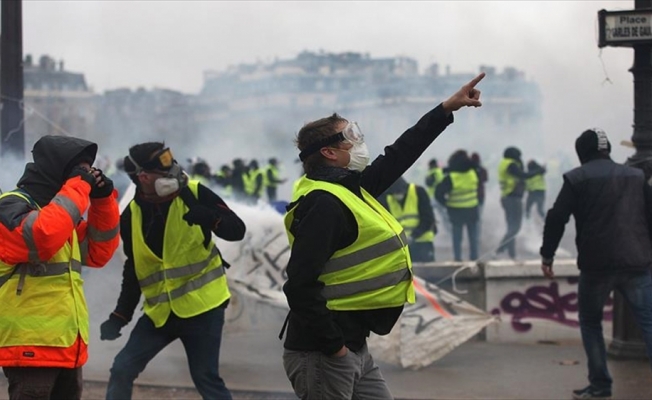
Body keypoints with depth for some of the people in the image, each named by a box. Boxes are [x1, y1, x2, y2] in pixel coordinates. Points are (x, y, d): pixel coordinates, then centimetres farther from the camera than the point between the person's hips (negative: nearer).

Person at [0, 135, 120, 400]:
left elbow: (98, 254, 16)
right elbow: (42, 237, -31)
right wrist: (77, 188, -21)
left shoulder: (60, 210, 16)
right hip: (30, 347, -9)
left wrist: (103, 200, 5)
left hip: (65, 347, 9)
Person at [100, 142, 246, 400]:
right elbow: (133, 272, 10)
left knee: (206, 378, -3)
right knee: (122, 369, 2)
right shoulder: (132, 215, 0)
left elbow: (237, 230, -12)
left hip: (202, 306, -4)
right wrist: (120, 316, 7)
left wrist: (208, 217, -32)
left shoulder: (195, 194, -9)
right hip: (159, 311, 4)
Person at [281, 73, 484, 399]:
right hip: (324, 353, -10)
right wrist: (332, 346, -21)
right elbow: (300, 285, -26)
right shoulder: (324, 203, -18)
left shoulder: (347, 189, 12)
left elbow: (399, 155, 22)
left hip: (354, 347, 10)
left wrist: (447, 109, 23)